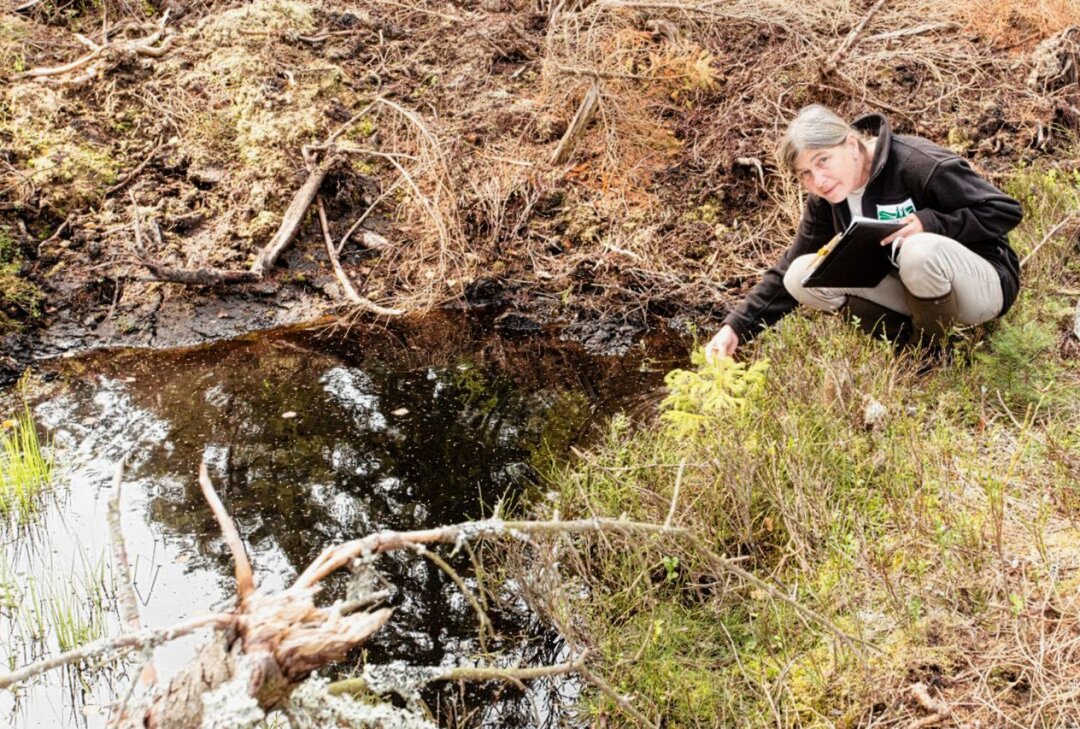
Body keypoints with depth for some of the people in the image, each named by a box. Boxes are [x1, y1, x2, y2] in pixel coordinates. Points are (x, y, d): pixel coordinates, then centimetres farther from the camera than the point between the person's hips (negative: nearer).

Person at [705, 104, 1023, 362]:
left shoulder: (917, 164, -24)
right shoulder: (825, 200, -3)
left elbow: (1006, 210, -20)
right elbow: (789, 269, 2)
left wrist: (929, 223, -32)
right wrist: (736, 328, -9)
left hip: (984, 284, -6)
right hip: (906, 288, 6)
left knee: (920, 250, -40)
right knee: (803, 277, -12)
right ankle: (912, 335, -5)